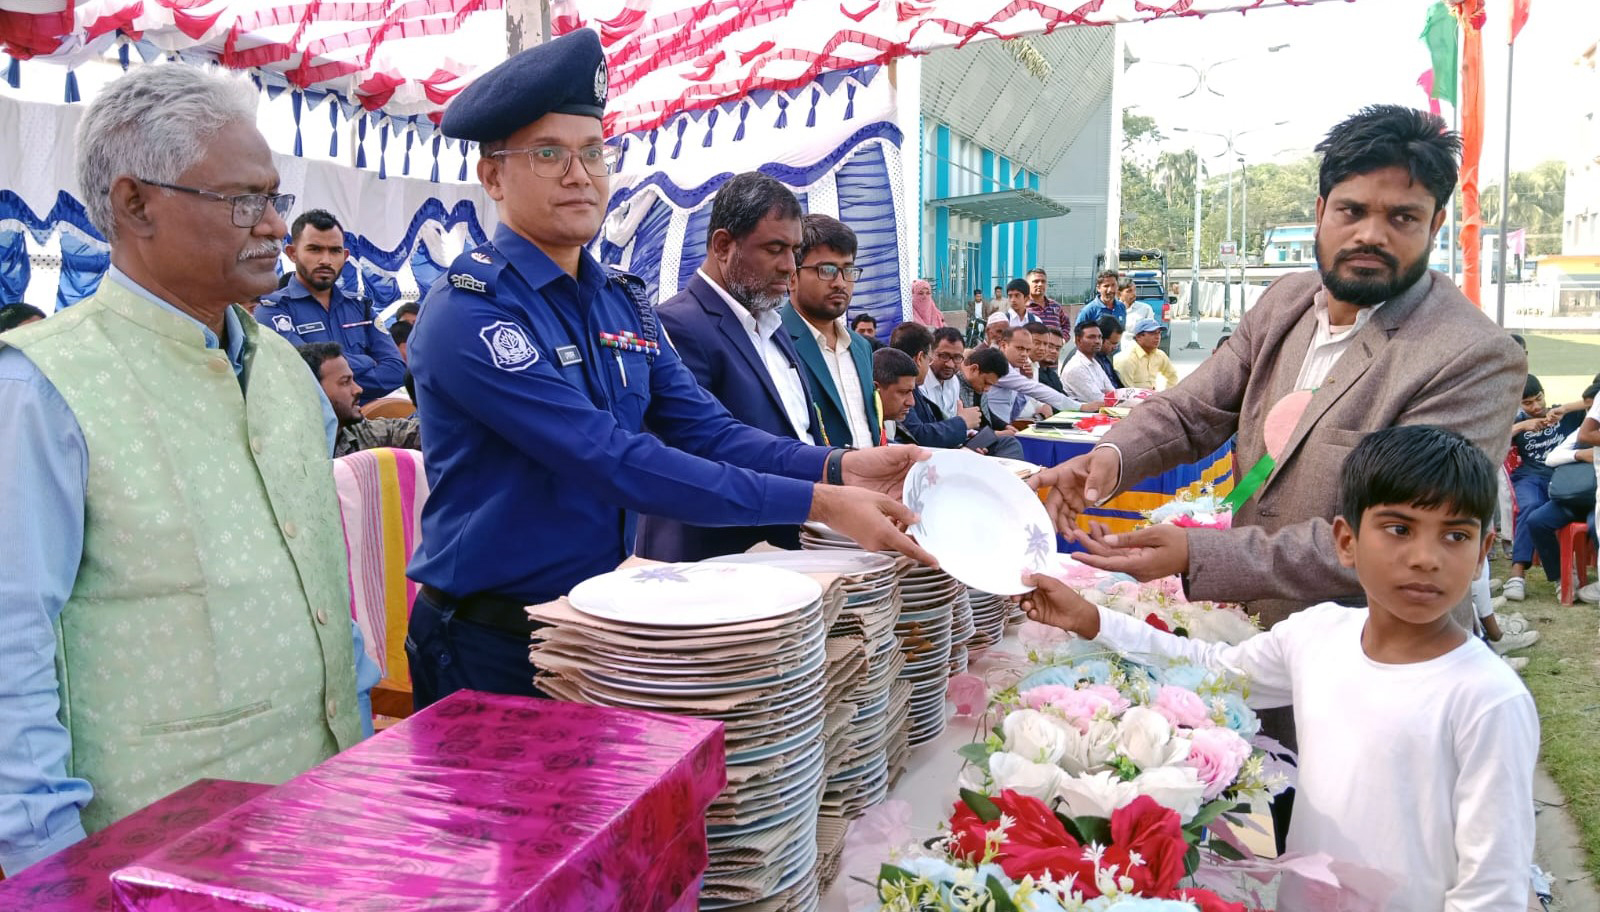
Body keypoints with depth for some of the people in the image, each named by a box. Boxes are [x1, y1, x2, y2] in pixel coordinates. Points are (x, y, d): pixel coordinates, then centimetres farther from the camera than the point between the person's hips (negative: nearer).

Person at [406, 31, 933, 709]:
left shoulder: (623, 301, 5)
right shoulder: (466, 312, -20)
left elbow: (706, 431, -1)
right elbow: (611, 461, -27)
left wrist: (840, 467, -18)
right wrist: (818, 502, -29)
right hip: (490, 647, -6)